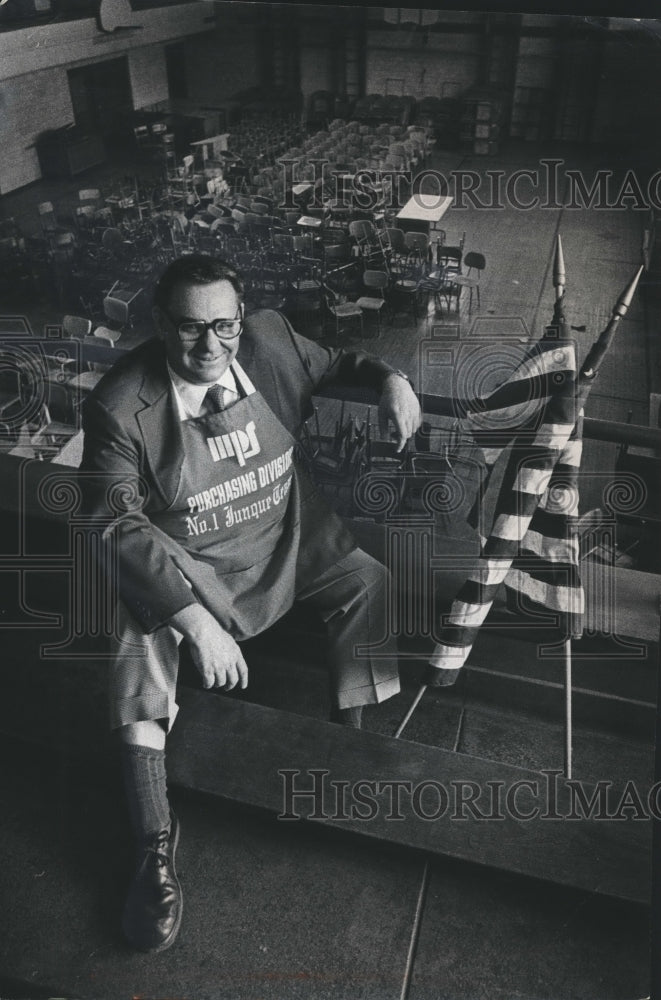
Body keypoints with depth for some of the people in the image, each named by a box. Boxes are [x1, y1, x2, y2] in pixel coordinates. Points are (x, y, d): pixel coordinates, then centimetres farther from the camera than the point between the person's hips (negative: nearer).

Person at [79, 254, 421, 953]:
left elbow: (338, 364, 11)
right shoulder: (119, 405, -20)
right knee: (140, 647, -25)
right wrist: (196, 620, -32)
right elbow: (117, 525, -22)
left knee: (368, 583, -15)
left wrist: (390, 379, -14)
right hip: (180, 562, -3)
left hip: (285, 537, 4)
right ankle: (155, 849, -10)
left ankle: (350, 736, 8)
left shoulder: (269, 340, -9)